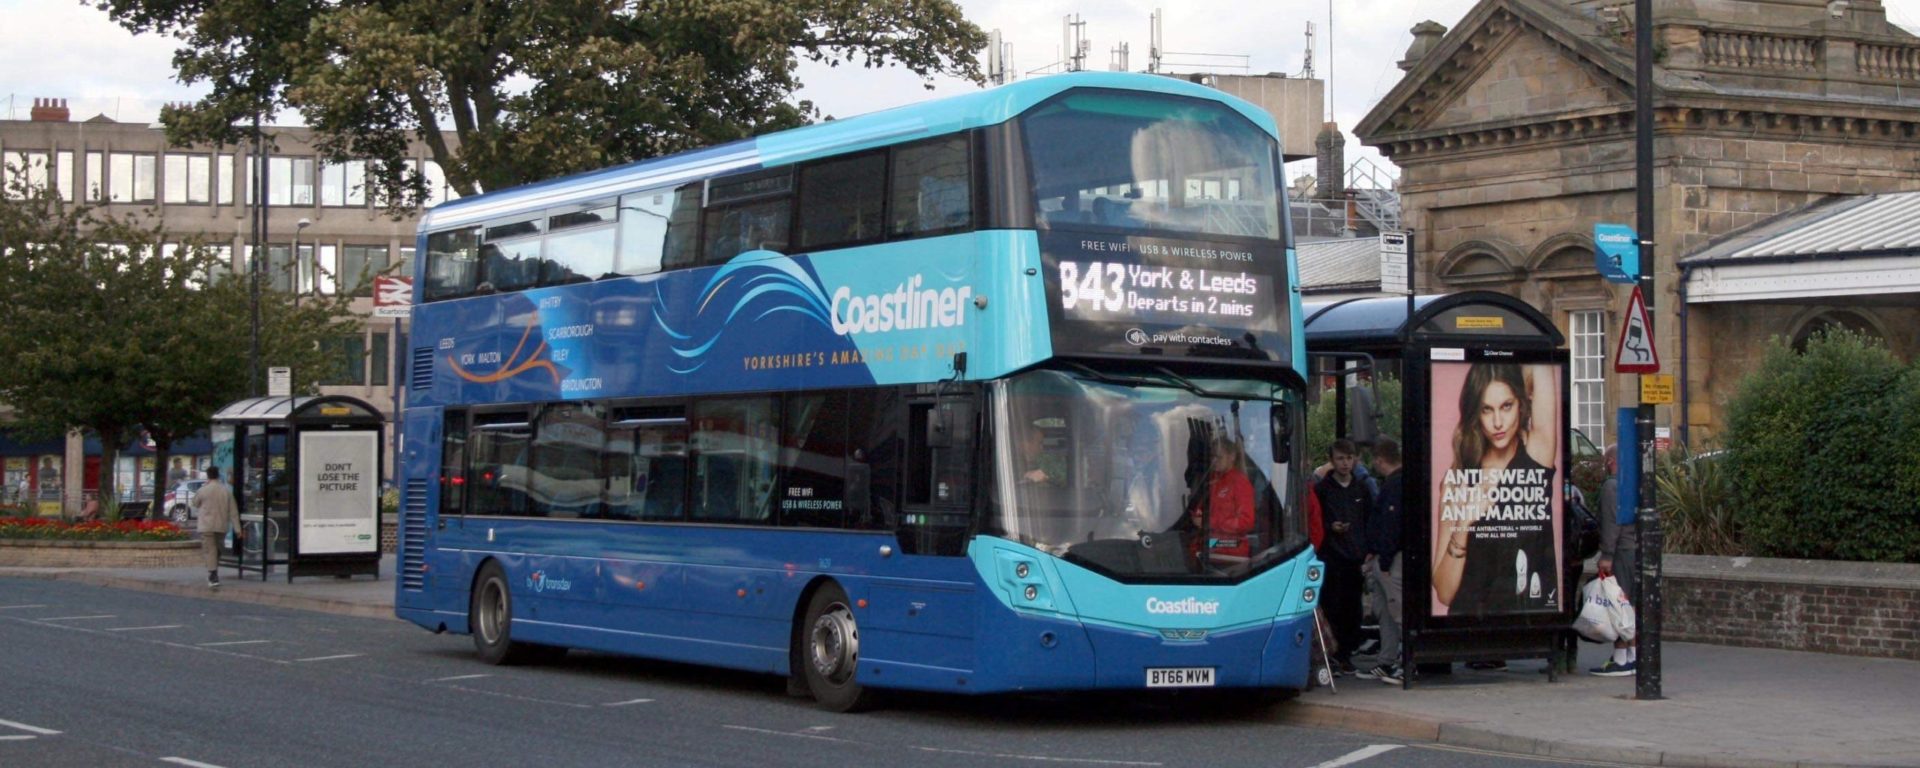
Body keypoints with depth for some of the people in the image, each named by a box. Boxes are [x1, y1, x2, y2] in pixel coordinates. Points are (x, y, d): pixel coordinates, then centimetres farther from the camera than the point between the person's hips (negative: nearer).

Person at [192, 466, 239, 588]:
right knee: (217, 551, 19)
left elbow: (195, 503, 9)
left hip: (207, 526, -4)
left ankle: (214, 578, -17)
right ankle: (213, 574, 26)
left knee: (209, 551, -5)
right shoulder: (227, 491, 0)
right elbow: (233, 511, 1)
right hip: (222, 526, 4)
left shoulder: (203, 490, -9)